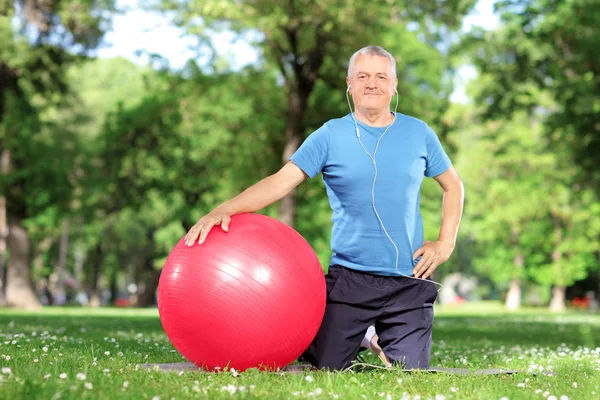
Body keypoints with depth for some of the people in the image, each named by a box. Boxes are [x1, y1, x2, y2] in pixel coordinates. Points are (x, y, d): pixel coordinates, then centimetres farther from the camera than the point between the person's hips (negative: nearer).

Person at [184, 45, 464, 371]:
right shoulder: (330, 136, -1)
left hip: (409, 282, 1)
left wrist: (445, 242, 4)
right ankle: (359, 338, 30)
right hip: (349, 278, -1)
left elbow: (452, 186, 17)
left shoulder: (419, 134, 6)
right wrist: (223, 210, -24)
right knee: (327, 368, -5)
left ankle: (380, 340, 32)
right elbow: (281, 181, -10)